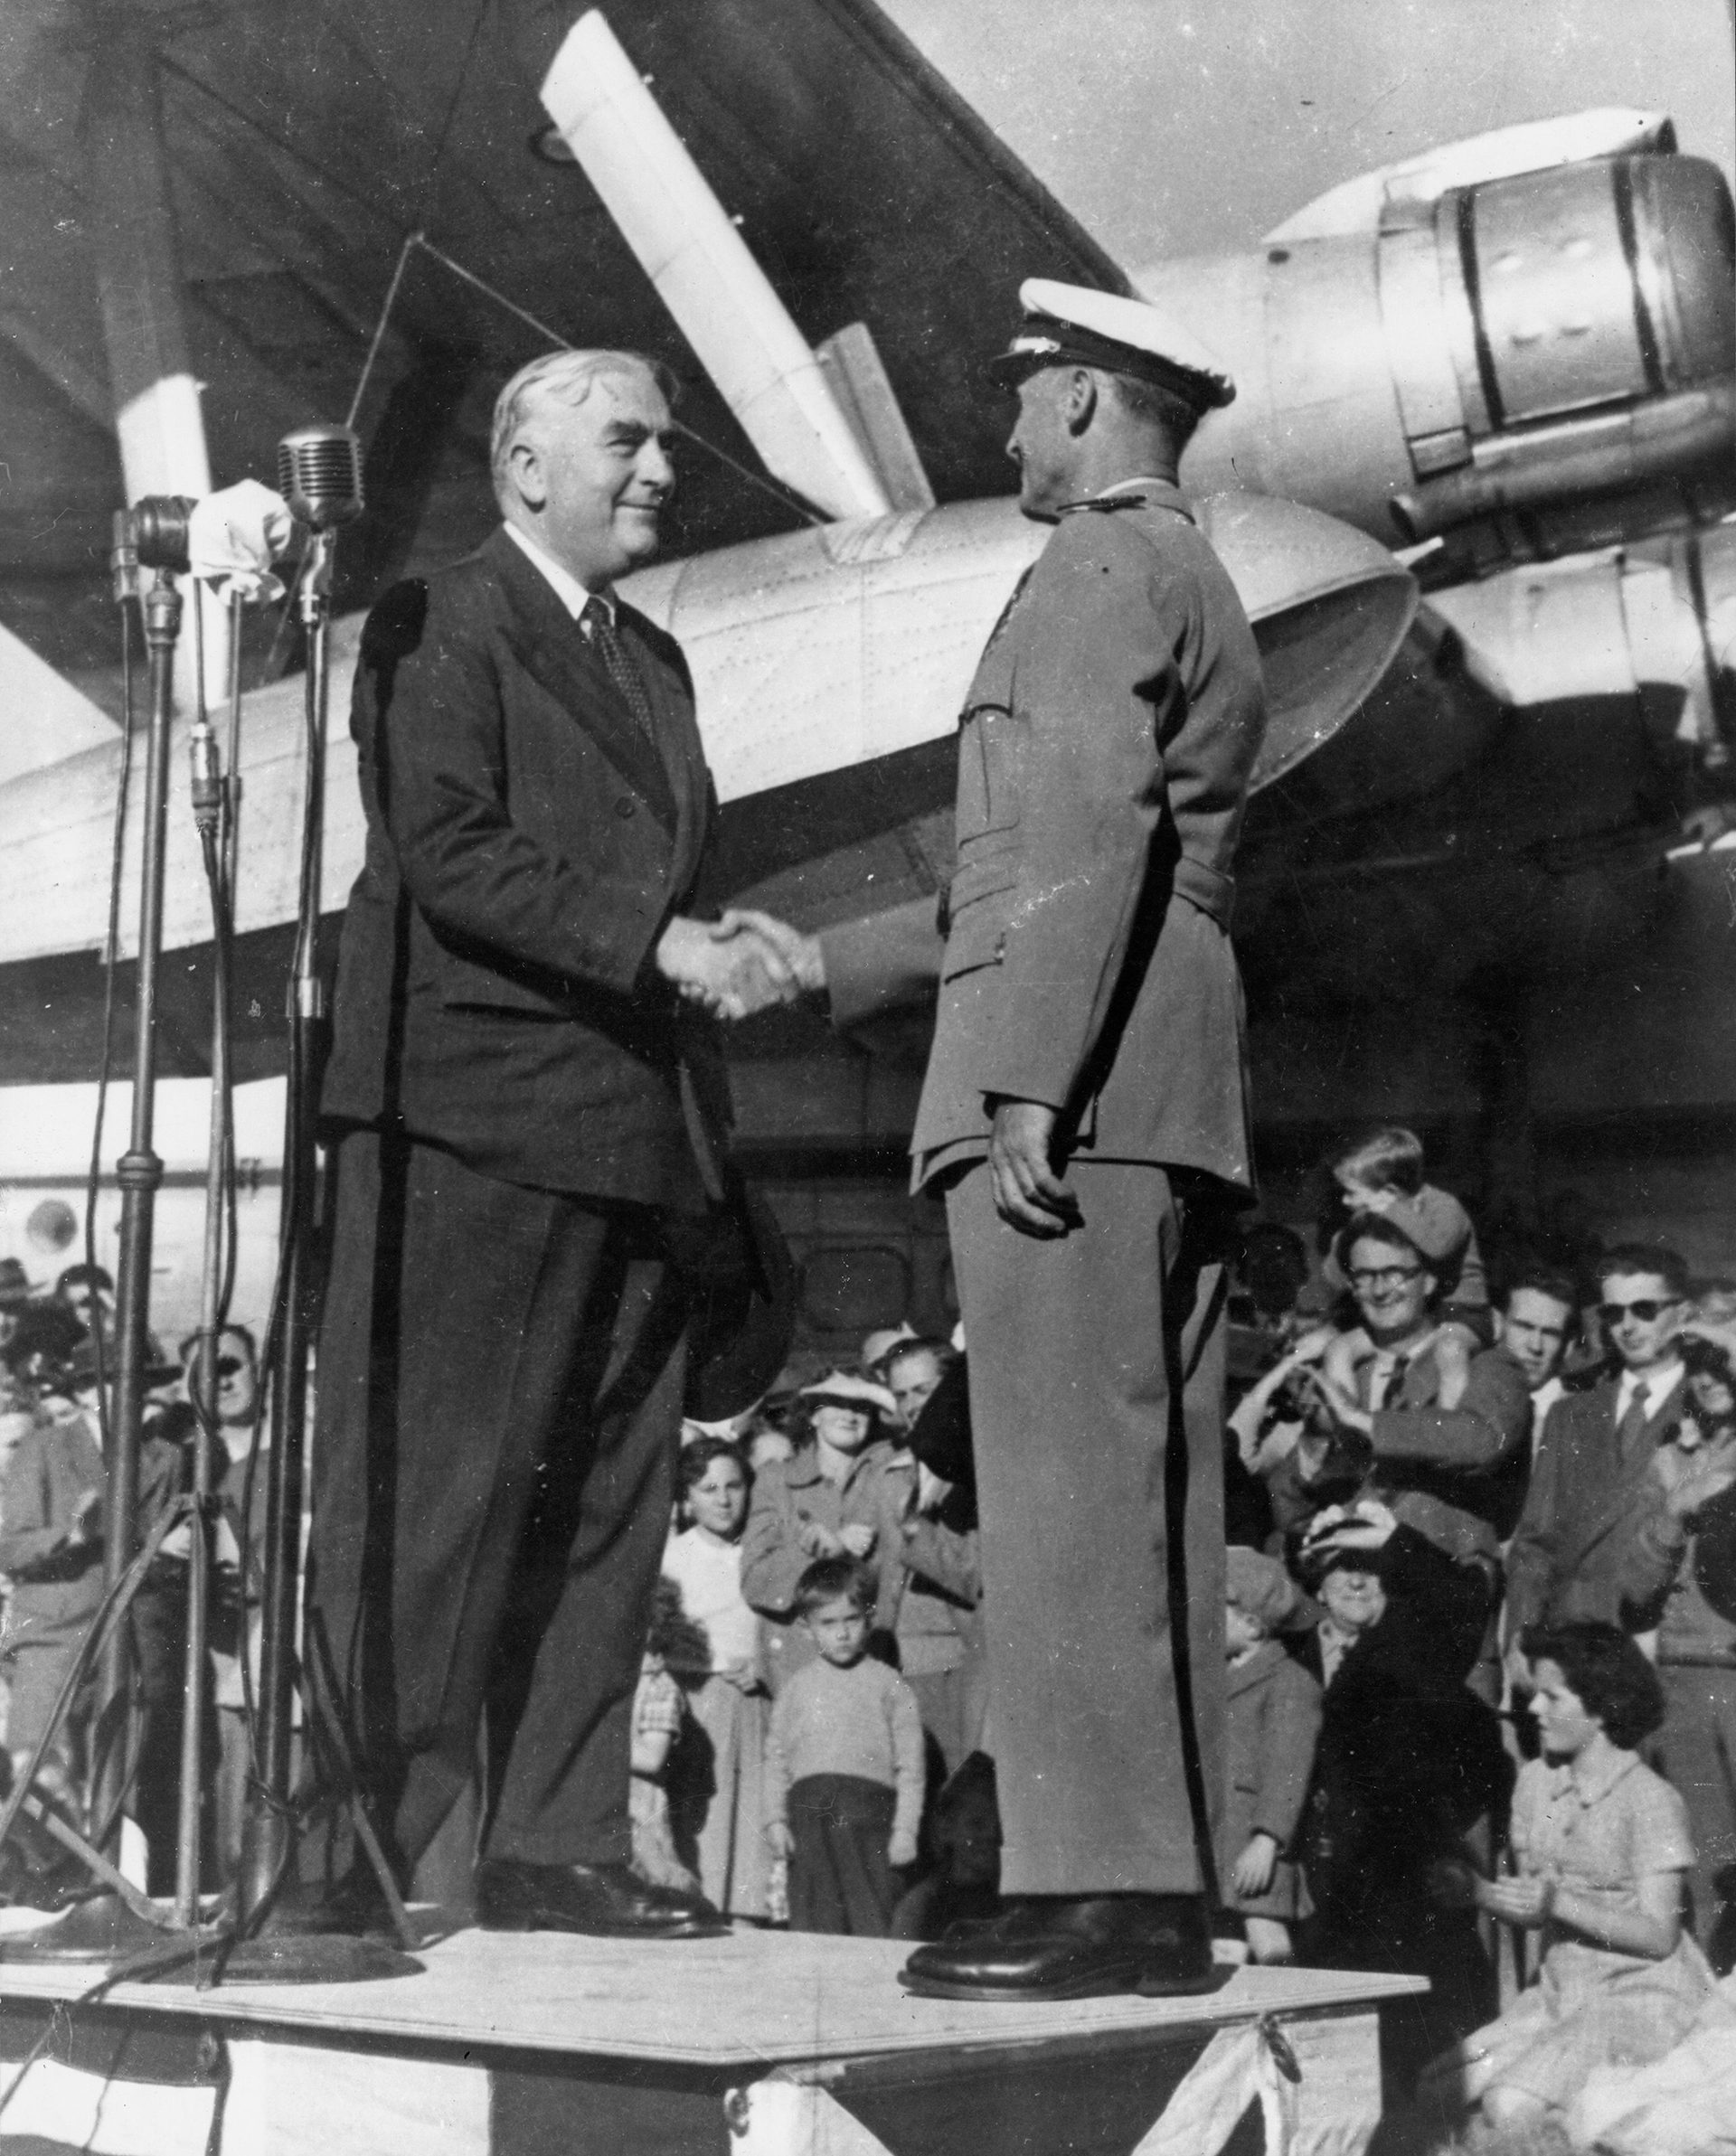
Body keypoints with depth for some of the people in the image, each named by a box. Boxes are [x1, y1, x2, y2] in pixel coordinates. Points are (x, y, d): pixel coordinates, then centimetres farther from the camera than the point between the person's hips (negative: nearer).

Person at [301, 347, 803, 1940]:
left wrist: (720, 962, 7)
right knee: (429, 1496, -5)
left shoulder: (655, 660, 24)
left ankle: (559, 1849, 15)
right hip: (481, 1132, -8)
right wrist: (655, 943, -20)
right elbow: (450, 857, -14)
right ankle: (362, 1850, 2)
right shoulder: (440, 630, -2)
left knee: (612, 1510, 8)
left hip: (637, 1137, 8)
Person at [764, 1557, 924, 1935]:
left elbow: (909, 1766, 3)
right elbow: (776, 1758, 15)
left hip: (868, 1800, -3)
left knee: (872, 1917, -7)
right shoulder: (796, 1688, 15)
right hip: (807, 1804, 3)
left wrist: (905, 1829, -3)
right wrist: (775, 1819, 5)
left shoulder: (887, 1685, 6)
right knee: (811, 1916, 2)